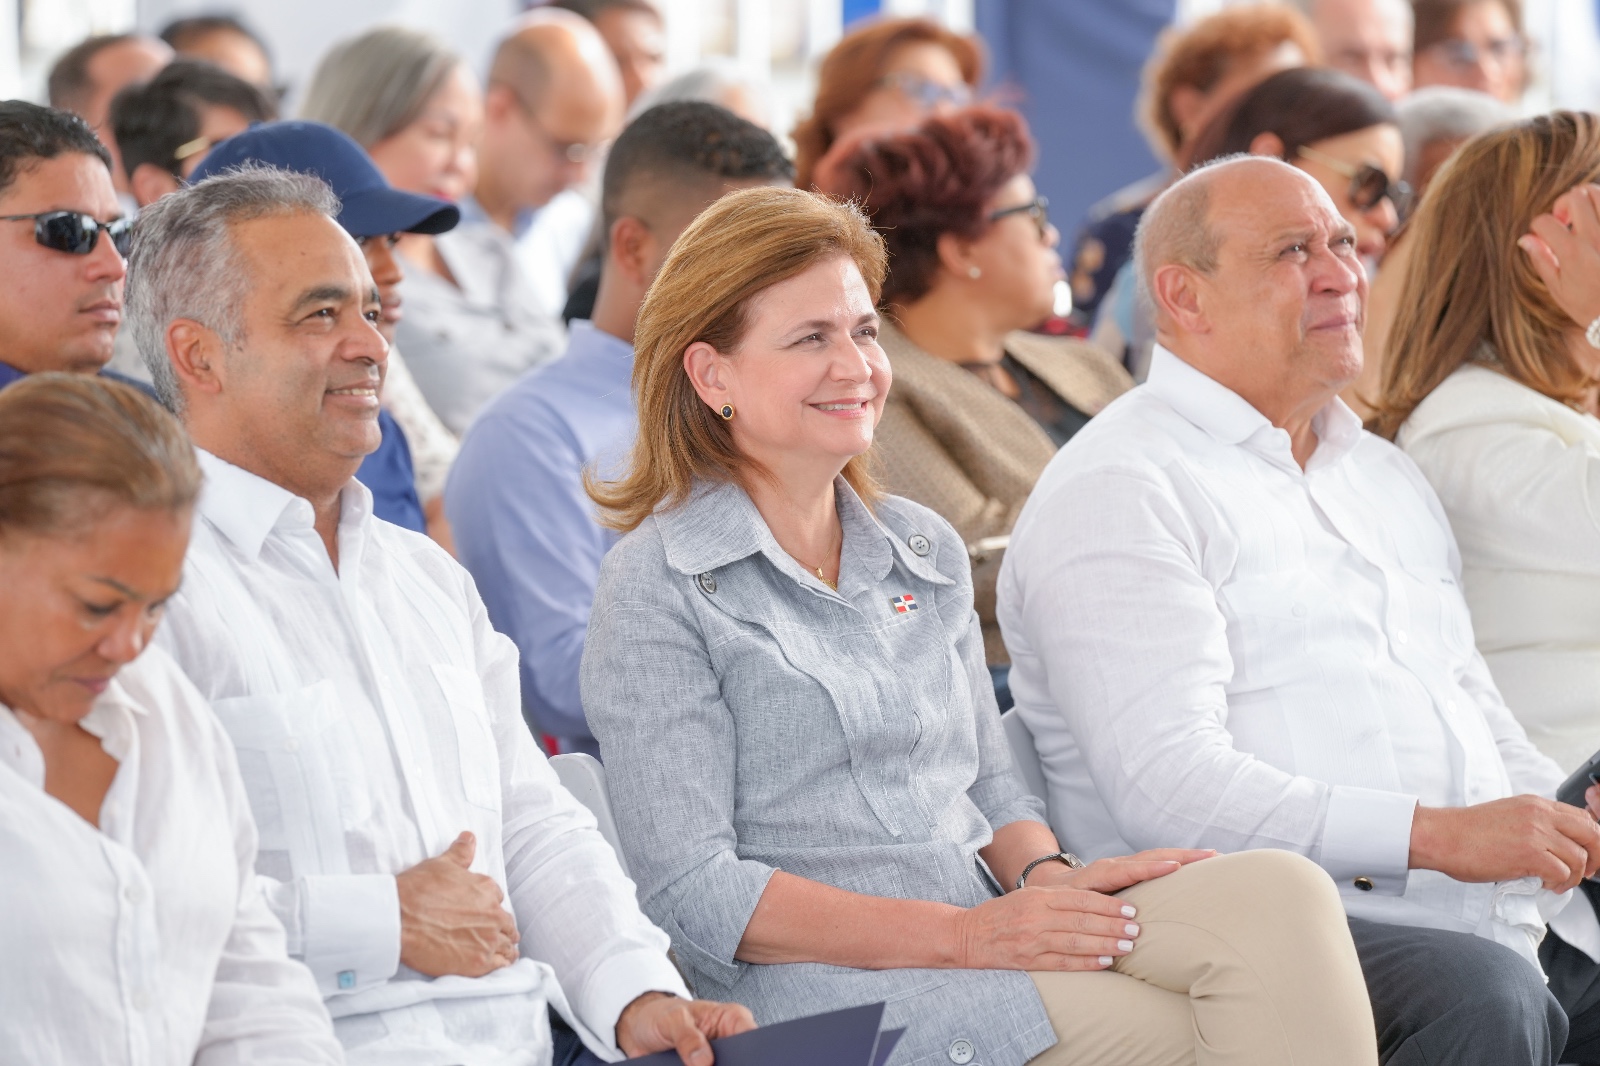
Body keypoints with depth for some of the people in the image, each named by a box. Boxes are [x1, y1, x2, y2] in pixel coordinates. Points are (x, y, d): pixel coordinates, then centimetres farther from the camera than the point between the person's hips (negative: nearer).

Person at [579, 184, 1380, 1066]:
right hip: (825, 988, -7)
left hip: (990, 933, 7)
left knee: (1279, 893, -24)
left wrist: (1049, 879, -1)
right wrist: (961, 936, -16)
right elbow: (692, 892, -8)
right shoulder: (658, 588, 0)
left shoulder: (925, 551, 21)